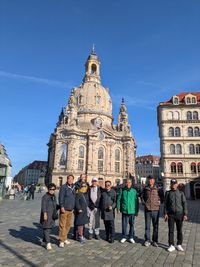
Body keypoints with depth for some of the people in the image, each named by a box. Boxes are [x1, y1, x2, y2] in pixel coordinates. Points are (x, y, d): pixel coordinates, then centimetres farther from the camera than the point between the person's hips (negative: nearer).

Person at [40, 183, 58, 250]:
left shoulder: (54, 196, 10)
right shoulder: (45, 197, -12)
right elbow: (43, 206, -18)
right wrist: (45, 213, -26)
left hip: (52, 215, 7)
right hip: (46, 215, -7)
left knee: (49, 228, 13)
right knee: (46, 228, -6)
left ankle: (44, 242, 27)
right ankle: (48, 243, -3)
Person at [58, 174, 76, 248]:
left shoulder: (73, 187, 8)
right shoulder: (63, 187, -10)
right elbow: (61, 197, -13)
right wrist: (62, 207, -18)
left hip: (71, 209, 6)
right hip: (64, 209, -6)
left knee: (68, 224, 14)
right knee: (62, 225, -1)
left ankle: (65, 238, 27)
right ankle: (61, 241, 8)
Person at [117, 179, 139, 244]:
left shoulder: (134, 191, 0)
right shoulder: (122, 190, 0)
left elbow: (136, 201, 4)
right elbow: (119, 199, 4)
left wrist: (137, 210, 4)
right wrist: (118, 207, -3)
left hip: (132, 211, 0)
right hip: (124, 211, 0)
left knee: (132, 224, 11)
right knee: (124, 224, 4)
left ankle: (131, 237, 26)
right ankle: (124, 237, 22)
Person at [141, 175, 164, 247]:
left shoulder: (158, 189, -1)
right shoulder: (145, 188, 4)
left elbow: (162, 196, 8)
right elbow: (142, 196, 19)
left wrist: (159, 202, -4)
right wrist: (143, 202, 6)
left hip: (155, 209, -1)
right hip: (147, 209, 1)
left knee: (155, 226, 8)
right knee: (147, 226, 6)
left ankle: (155, 241, 21)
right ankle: (147, 240, 18)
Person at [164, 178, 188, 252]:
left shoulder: (181, 193, 4)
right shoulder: (168, 193, 3)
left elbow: (184, 204, 2)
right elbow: (165, 204, 2)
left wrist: (185, 214, -6)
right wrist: (165, 213, -5)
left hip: (179, 214, 1)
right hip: (171, 214, 0)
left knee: (179, 230, 8)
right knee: (171, 230, 1)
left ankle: (179, 245, 22)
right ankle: (171, 245, 11)